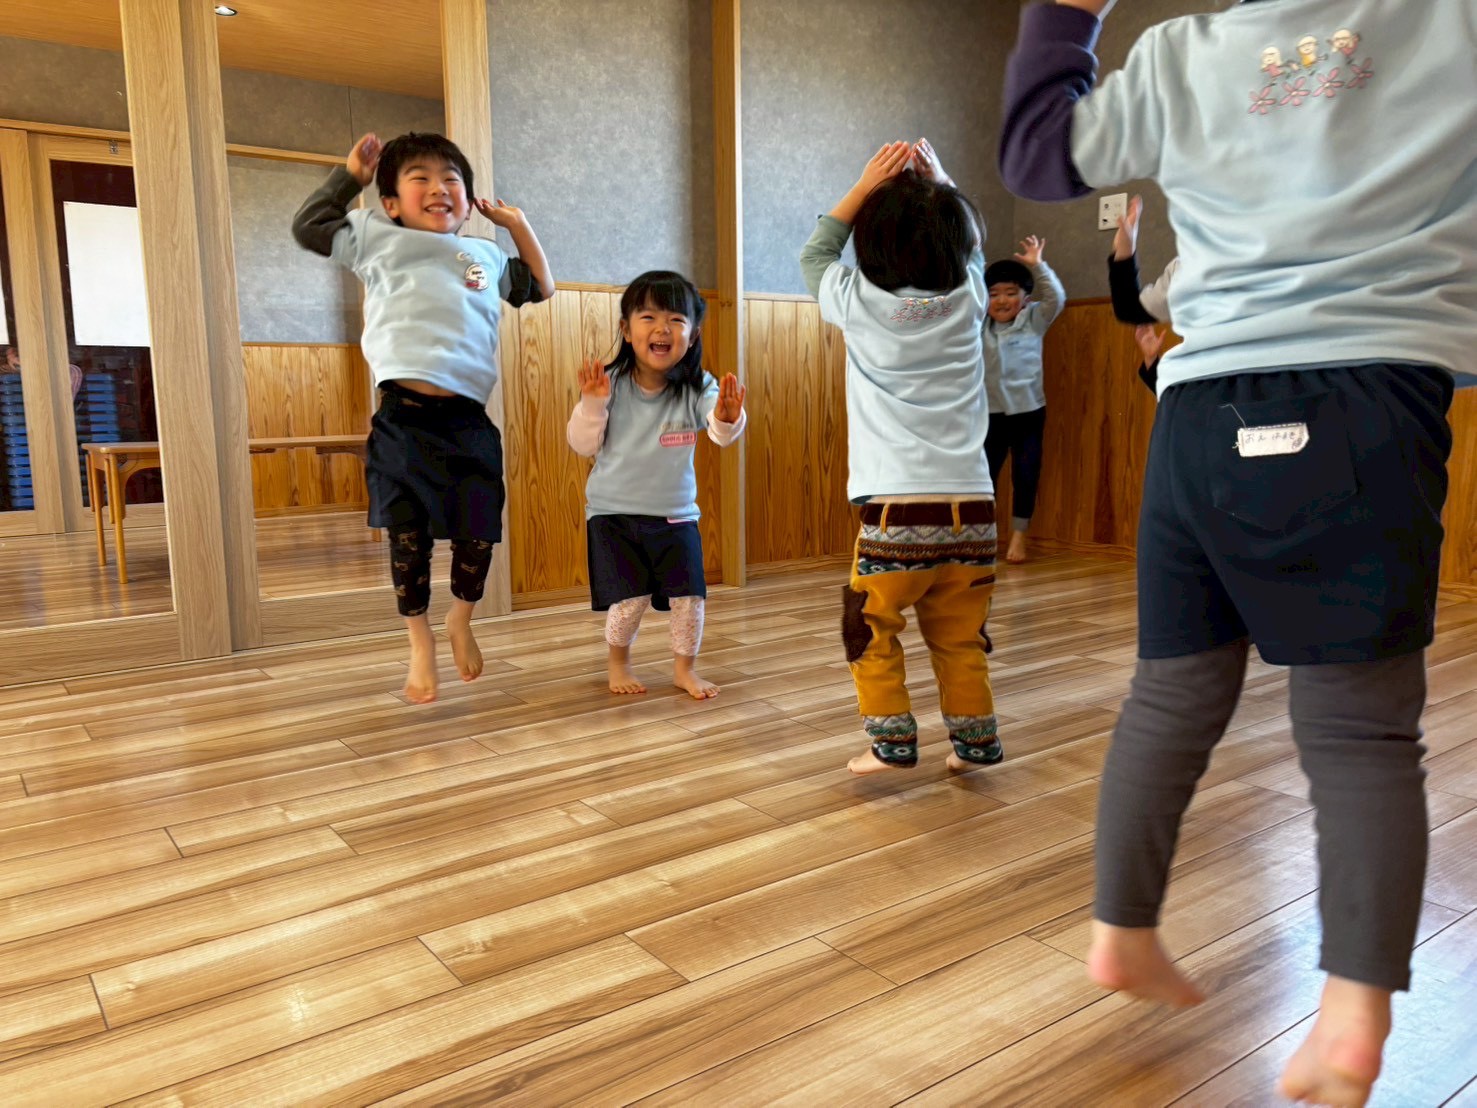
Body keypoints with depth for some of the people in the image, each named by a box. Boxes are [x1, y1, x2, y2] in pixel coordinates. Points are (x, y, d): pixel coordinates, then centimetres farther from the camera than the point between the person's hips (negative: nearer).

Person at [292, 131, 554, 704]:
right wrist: (350, 174, 20)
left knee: (478, 533, 0)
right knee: (407, 538, 2)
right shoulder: (377, 239, 13)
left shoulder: (488, 256, 20)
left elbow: (539, 286, 32)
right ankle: (420, 643, 20)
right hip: (403, 415, -2)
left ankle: (461, 620, 28)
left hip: (468, 420, 2)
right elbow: (308, 226, 20)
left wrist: (519, 225, 26)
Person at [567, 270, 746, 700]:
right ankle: (618, 661, 27)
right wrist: (591, 403, -22)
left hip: (676, 515, 1)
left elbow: (721, 434, -27)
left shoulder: (696, 390, -11)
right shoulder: (610, 385, -11)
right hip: (614, 514, -1)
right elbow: (584, 445, -5)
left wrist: (727, 418, -49)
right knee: (630, 598, -4)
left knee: (689, 596, -1)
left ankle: (685, 668, 25)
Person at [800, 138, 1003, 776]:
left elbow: (814, 255, 18)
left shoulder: (861, 304, -3)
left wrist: (866, 185, 13)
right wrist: (939, 183, 23)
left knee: (871, 630, 13)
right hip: (972, 507, 4)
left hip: (896, 511, -4)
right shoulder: (969, 298, 5)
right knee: (960, 637, 16)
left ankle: (893, 740, 12)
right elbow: (972, 246, 29)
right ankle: (975, 740, 22)